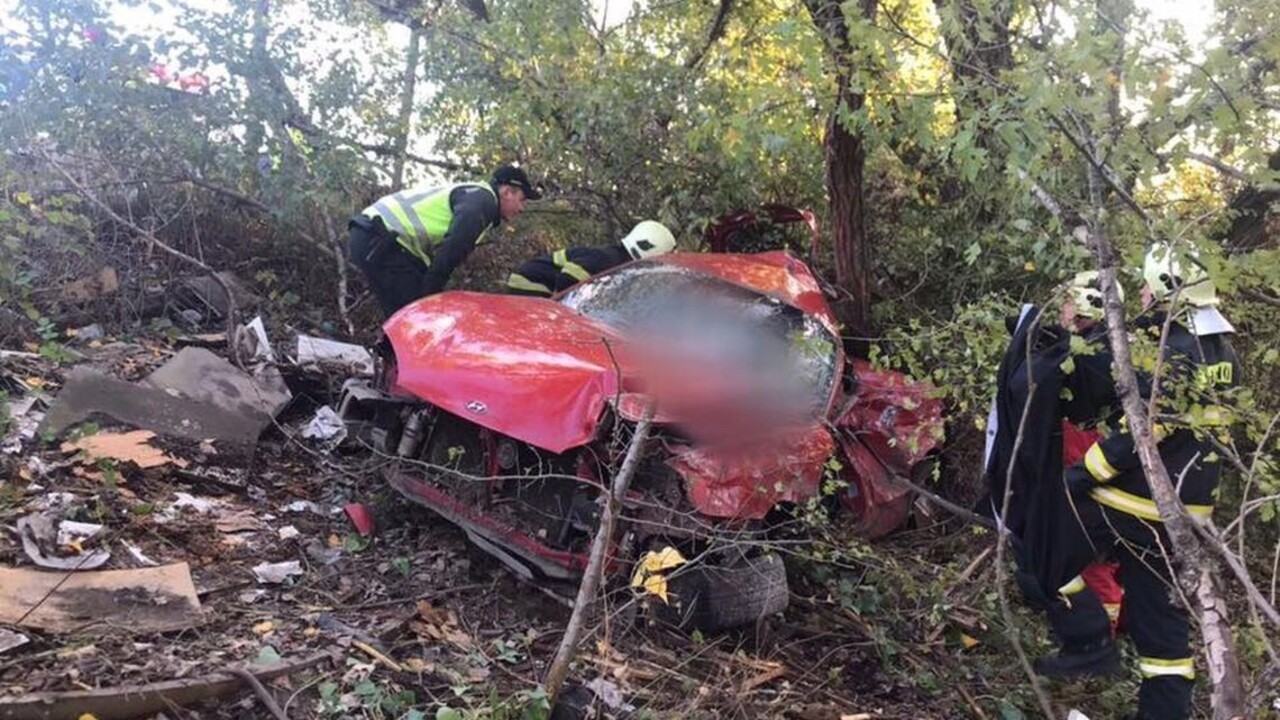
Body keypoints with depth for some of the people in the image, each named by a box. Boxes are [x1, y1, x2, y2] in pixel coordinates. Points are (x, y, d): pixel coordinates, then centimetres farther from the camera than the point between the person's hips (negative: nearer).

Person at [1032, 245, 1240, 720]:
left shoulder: (1172, 352, -20)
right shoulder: (1219, 348, 8)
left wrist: (1082, 472, -17)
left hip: (1133, 493, -9)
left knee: (1046, 551, 7)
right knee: (1161, 610, 15)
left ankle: (1089, 643, 10)